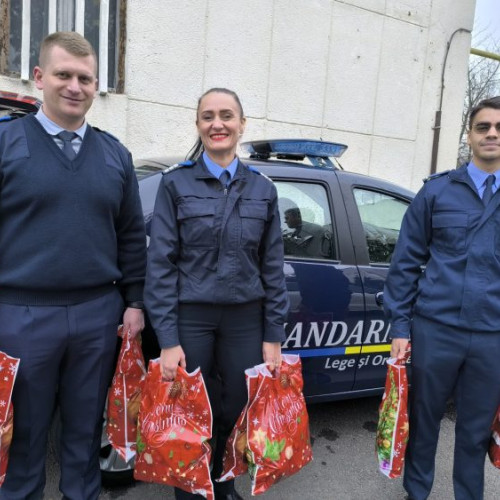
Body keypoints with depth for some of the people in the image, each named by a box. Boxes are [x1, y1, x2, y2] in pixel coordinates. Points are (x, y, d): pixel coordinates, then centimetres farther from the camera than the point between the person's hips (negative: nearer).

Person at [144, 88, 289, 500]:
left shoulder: (262, 189, 5)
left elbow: (272, 267, 6)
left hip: (245, 319, 2)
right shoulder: (176, 183, -2)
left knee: (240, 410, 12)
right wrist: (167, 340, -10)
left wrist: (273, 335, 2)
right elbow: (160, 263, -5)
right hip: (190, 317, -2)